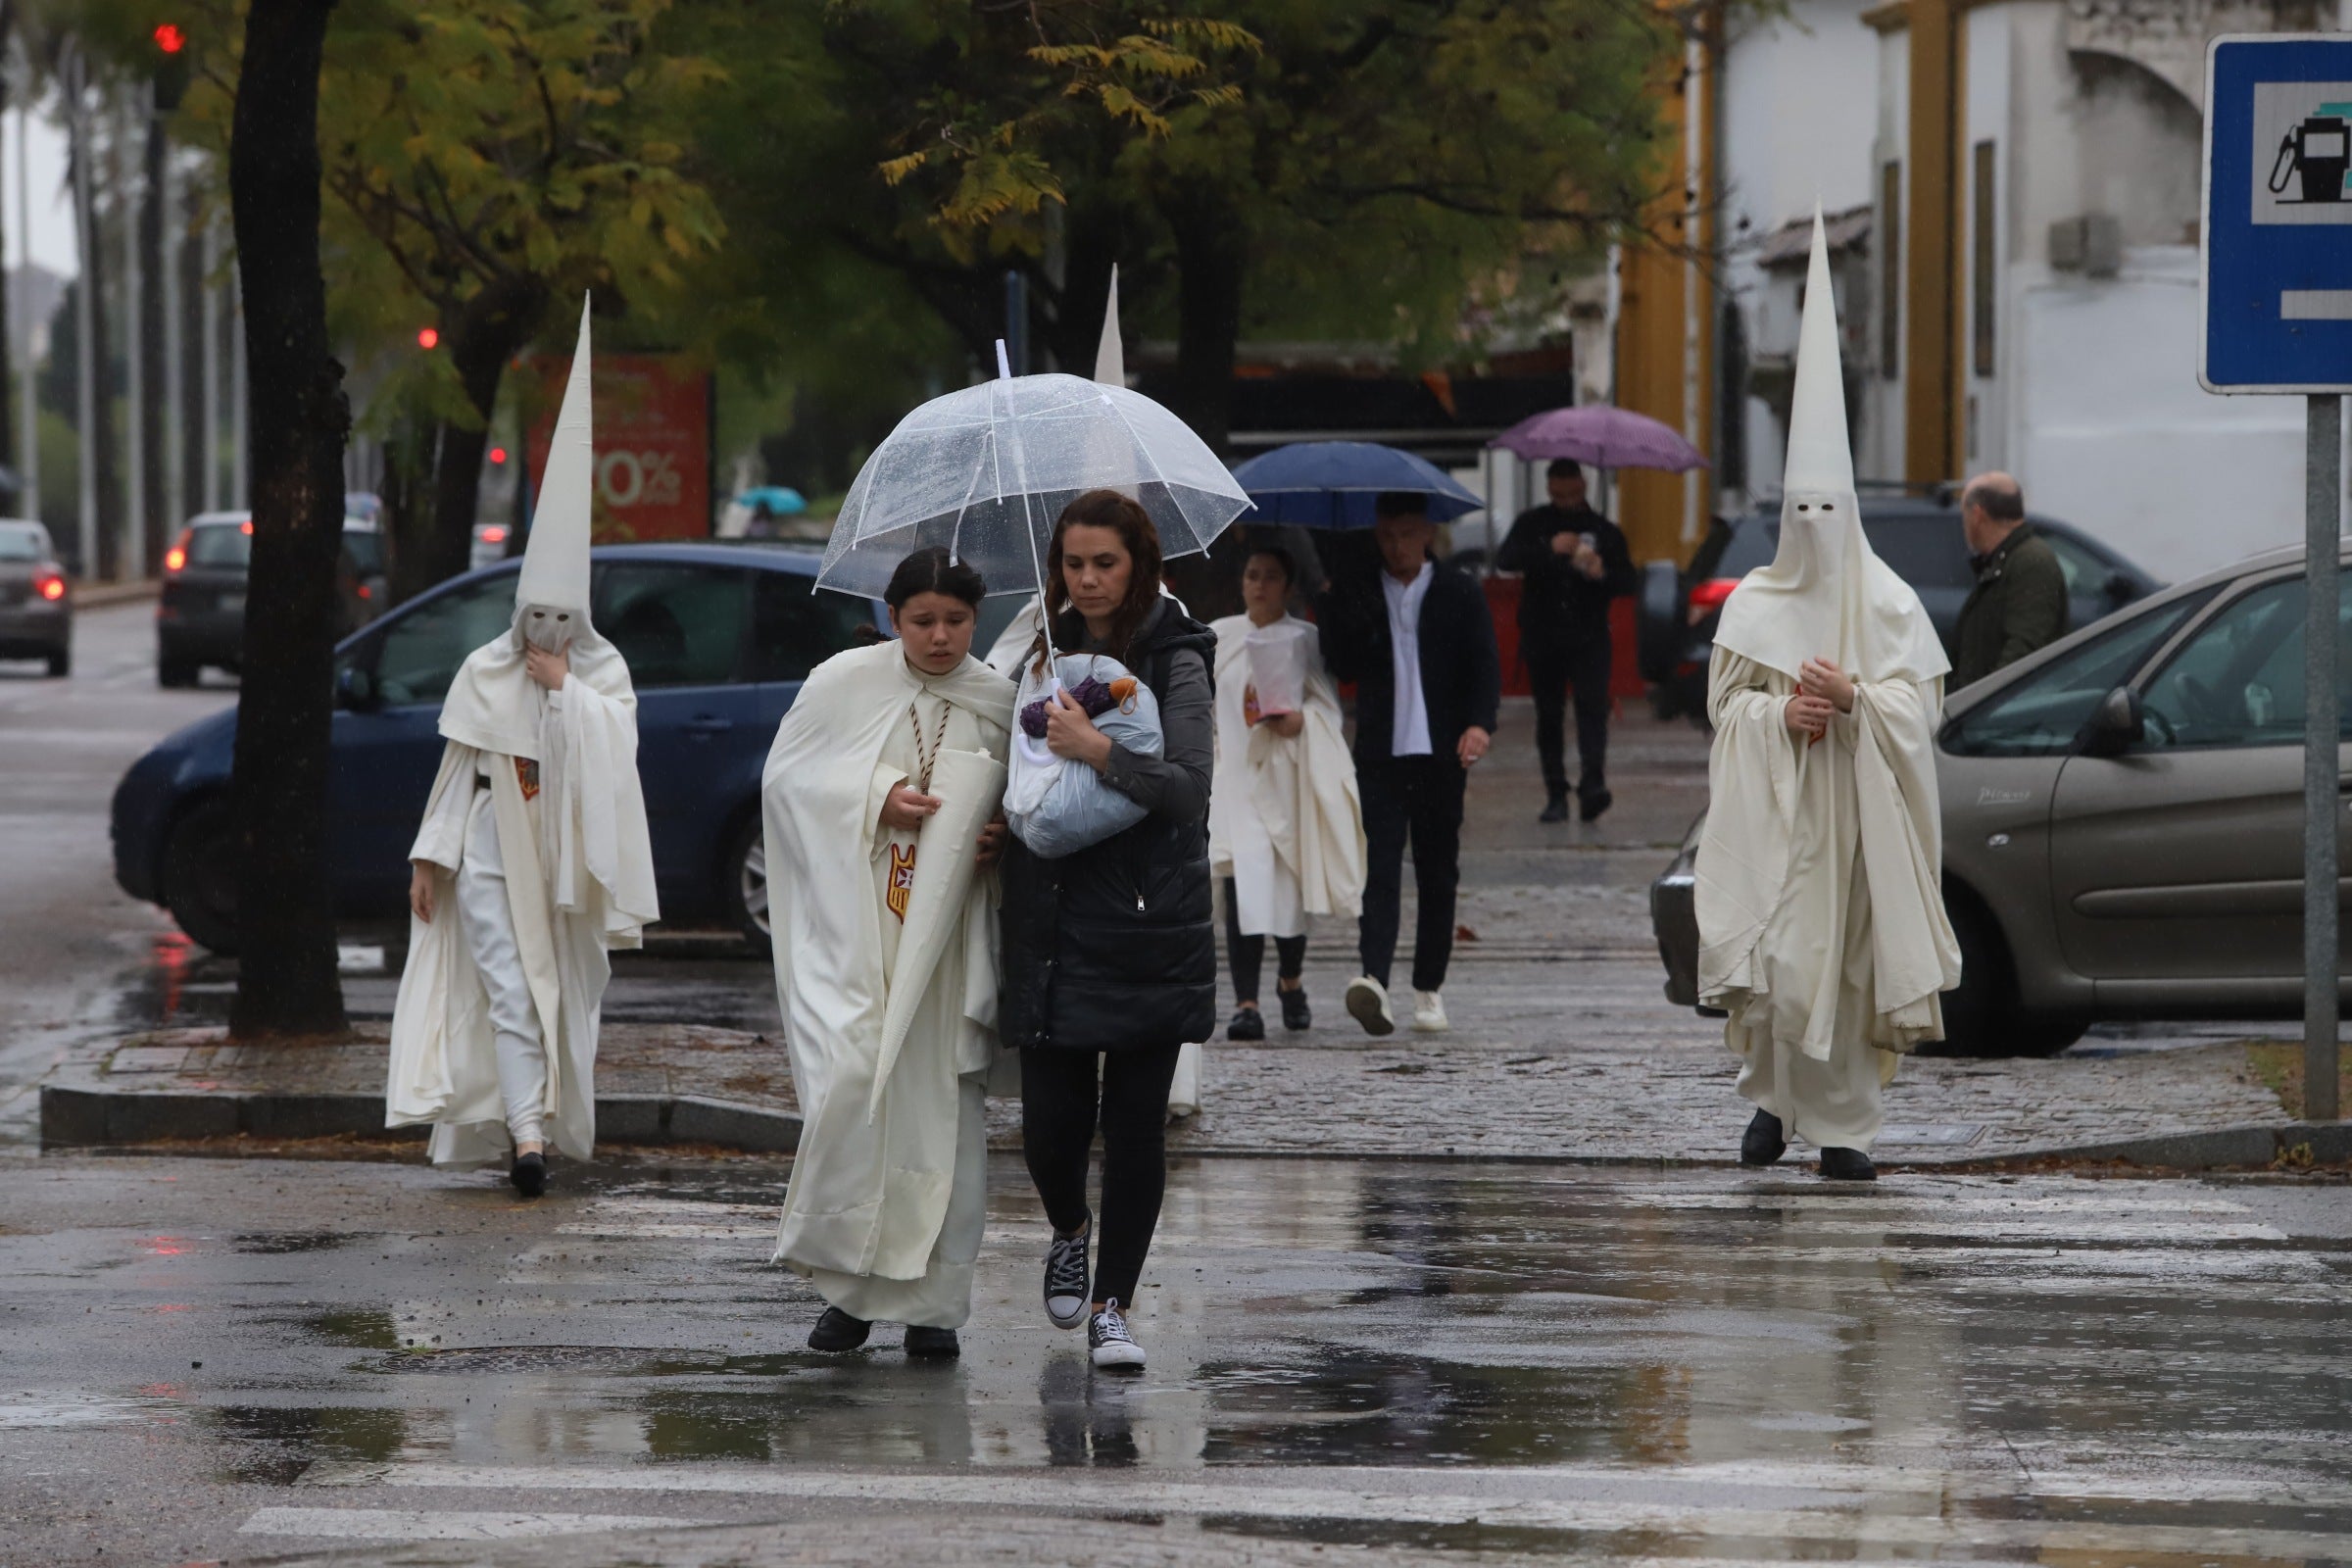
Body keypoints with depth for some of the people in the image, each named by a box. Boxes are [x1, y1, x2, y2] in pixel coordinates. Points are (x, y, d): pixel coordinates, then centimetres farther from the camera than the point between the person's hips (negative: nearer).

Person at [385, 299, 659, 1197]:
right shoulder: (483, 674, 2)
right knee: (508, 988, -13)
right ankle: (525, 1134, -22)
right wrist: (429, 857, 3)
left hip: (570, 857, 1)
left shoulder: (604, 672, 2)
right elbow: (455, 768, 5)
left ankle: (556, 1118, 21)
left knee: (569, 993, 7)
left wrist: (565, 689, -16)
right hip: (492, 850, -1)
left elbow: (616, 753, -12)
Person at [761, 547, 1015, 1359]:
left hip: (946, 926, 2)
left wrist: (1004, 835, -4)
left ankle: (930, 1301, 7)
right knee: (850, 1078, -17)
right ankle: (846, 1281, -4)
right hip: (853, 920, -2)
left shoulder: (999, 703, 6)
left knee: (941, 1105, 0)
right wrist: (874, 801, -10)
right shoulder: (845, 683, 1)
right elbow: (786, 776, 3)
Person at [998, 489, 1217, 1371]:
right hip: (1055, 923, 4)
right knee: (1052, 1120, 0)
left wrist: (1100, 752, -24)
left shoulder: (1173, 662, -4)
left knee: (1135, 1124, -3)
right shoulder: (1046, 654, 12)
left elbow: (1189, 787, -14)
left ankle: (1112, 1305, 6)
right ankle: (1069, 1233, 31)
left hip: (1150, 924, -4)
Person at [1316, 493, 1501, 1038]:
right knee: (1380, 869, -14)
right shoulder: (1355, 595, 8)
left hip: (1441, 754, 0)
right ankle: (1373, 979, -27)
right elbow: (1342, 667, 1)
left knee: (1438, 874, 6)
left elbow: (1483, 662, 1)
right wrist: (1333, 606, -13)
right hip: (1381, 753, 0)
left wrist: (1480, 723, -16)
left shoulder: (1459, 592, 6)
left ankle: (1429, 989, 16)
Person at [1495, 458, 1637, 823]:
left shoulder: (1605, 530, 10)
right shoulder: (1533, 524, 9)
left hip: (1589, 638, -1)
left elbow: (1630, 583, 8)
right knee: (1549, 717, 3)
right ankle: (1556, 795, 8)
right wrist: (1550, 549, -20)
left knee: (1592, 708, -17)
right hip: (1542, 637, 1)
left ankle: (1592, 786, -28)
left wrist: (1603, 573, -15)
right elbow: (1504, 560, -7)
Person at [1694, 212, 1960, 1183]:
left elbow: (1921, 703, 2)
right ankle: (1772, 1095, 11)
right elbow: (1723, 701, 8)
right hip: (1771, 808, 0)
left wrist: (1853, 697, -15)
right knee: (1769, 955, -10)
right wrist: (1780, 712, -11)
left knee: (1850, 959, -2)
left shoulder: (1888, 605, 4)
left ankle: (1842, 1127, 4)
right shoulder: (1752, 605, 7)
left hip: (1859, 807, 0)